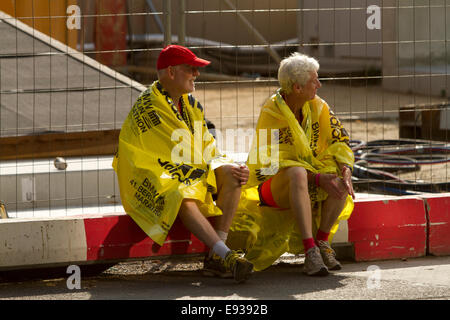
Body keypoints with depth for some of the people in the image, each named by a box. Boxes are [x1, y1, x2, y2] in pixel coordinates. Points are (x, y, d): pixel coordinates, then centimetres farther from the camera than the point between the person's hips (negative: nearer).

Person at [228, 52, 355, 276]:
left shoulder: (317, 107, -1)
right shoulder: (271, 113, -17)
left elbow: (339, 141, -3)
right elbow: (275, 164, -22)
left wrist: (346, 172, -25)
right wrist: (318, 179, -32)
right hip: (271, 186, -5)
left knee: (341, 178, -26)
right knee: (298, 173, -39)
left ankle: (322, 242, -12)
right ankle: (309, 251, -43)